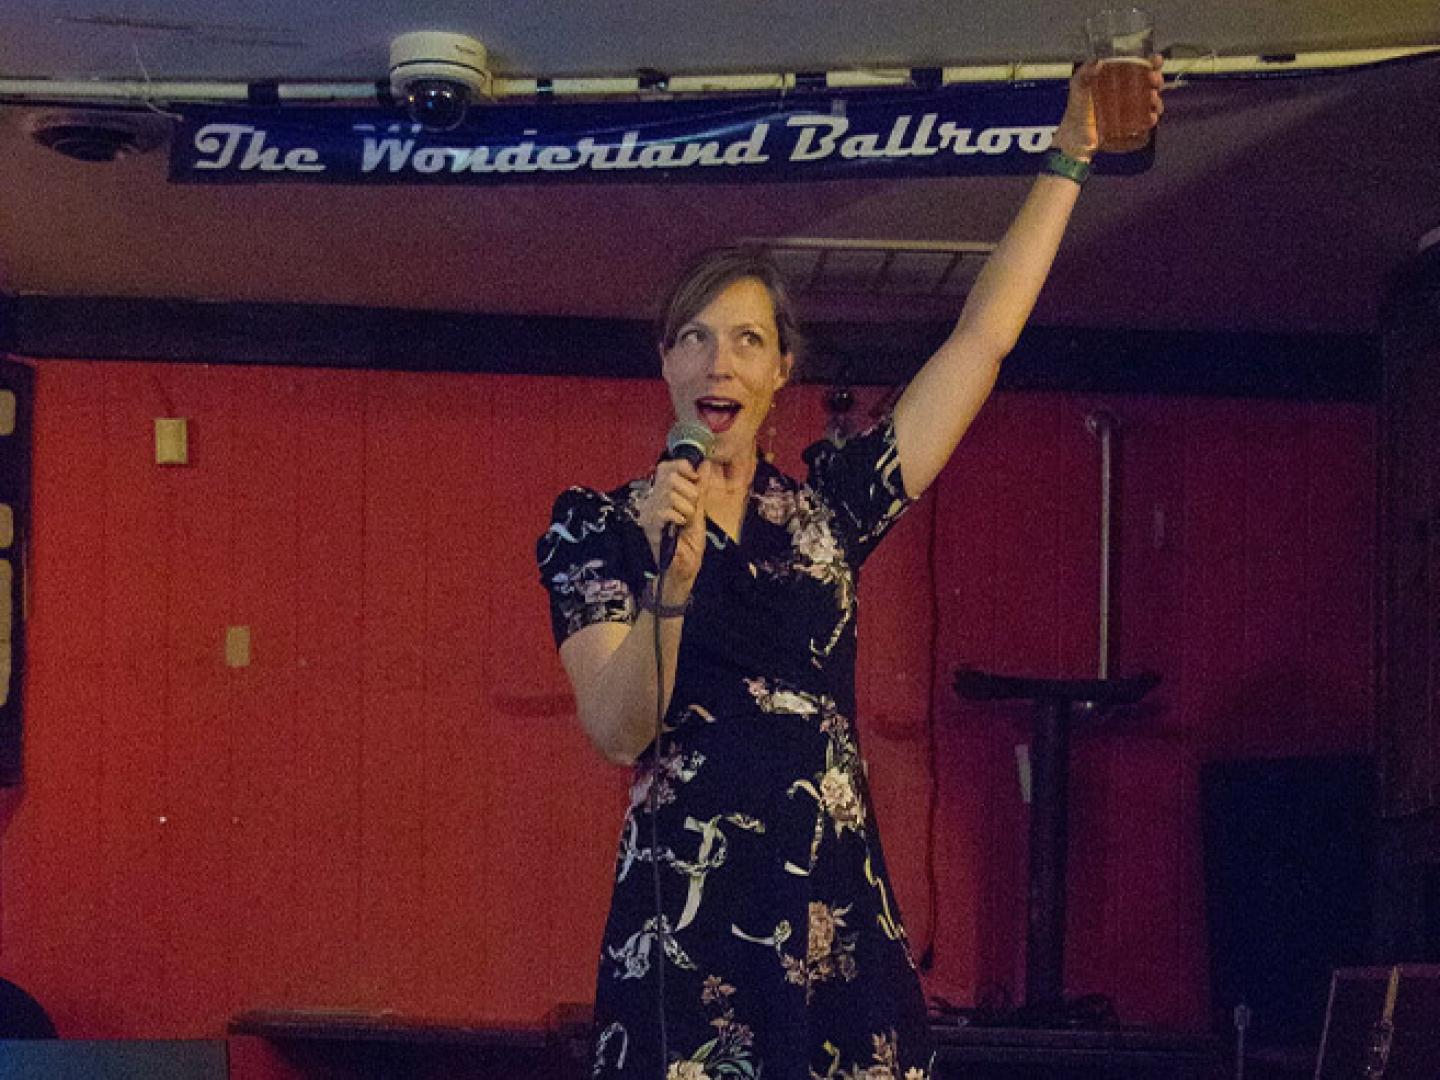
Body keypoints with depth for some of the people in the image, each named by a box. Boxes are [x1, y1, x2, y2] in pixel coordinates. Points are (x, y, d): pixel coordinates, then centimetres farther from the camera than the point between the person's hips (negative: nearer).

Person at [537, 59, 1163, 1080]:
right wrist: (673, 577, -22)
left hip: (837, 908, 3)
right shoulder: (600, 525, 3)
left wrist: (1070, 158, 12)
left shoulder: (827, 505, 11)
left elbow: (983, 336, 12)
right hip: (685, 913, -3)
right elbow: (620, 731, -8)